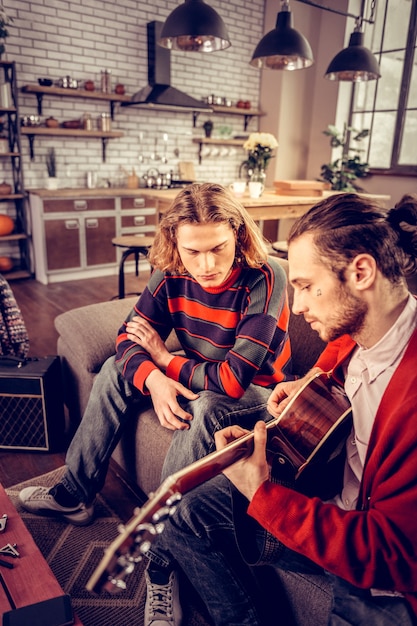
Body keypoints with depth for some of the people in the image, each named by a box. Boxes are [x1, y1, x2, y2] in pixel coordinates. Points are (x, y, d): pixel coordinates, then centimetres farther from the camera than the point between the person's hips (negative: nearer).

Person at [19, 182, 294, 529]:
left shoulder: (264, 280, -31)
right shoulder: (172, 273, -14)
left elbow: (234, 380, -32)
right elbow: (129, 336, -9)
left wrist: (165, 360, -18)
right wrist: (153, 379, -31)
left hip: (257, 391, -5)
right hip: (199, 376, 6)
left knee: (204, 409, -36)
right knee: (117, 370, -3)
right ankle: (74, 495, 8)